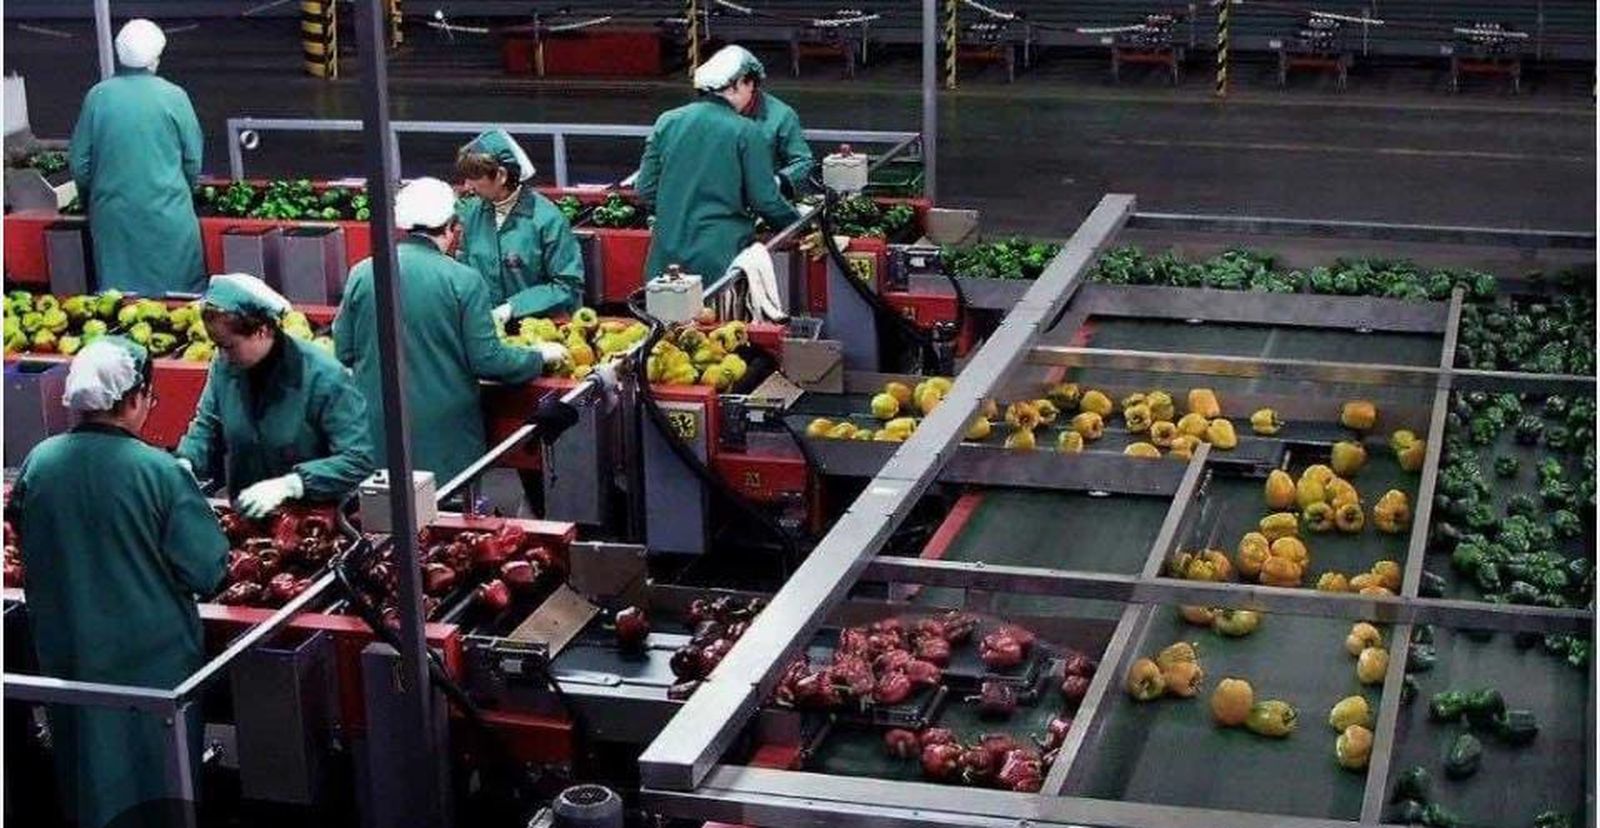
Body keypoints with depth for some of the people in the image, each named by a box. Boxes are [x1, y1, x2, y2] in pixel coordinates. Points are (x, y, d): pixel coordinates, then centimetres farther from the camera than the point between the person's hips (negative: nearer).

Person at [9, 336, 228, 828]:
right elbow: (206, 571, -18)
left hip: (68, 654, 4)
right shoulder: (160, 471, -20)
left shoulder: (39, 462, -9)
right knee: (162, 787, 13)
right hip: (154, 657, -4)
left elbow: (21, 533, 8)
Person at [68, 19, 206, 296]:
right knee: (178, 296, 7)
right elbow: (193, 159, -2)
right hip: (167, 214, -2)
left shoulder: (97, 96, -3)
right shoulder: (173, 97, -8)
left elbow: (80, 162, 3)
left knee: (117, 292, 11)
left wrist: (89, 200, 20)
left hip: (113, 214, 2)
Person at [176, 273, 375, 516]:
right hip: (245, 514, 5)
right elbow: (206, 427, 18)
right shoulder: (224, 367, 3)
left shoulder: (325, 377, -15)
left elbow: (359, 459, -18)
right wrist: (184, 464, -2)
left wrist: (288, 484, -26)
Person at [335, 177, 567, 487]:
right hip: (445, 435, -2)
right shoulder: (464, 281, -11)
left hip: (377, 427, 3)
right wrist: (539, 357, 6)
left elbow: (343, 353, 4)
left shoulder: (361, 274, -2)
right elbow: (487, 361, -11)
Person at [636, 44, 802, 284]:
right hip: (722, 259, -4)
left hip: (669, 255, 4)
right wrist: (799, 223, 12)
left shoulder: (667, 122, 4)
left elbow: (645, 191, 7)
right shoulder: (746, 132, -7)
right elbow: (765, 200, -6)